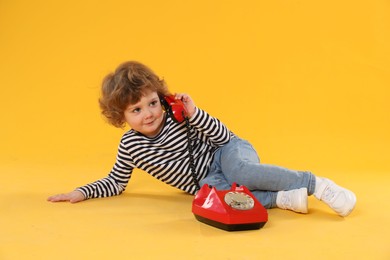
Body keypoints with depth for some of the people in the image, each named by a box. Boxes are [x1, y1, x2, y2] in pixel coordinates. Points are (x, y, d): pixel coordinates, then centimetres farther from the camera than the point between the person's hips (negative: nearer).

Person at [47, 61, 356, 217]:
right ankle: (283, 198, -38)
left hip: (228, 151, -2)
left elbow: (224, 137, -12)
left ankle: (317, 184, -31)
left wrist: (194, 113, -26)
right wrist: (83, 192, -2)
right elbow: (116, 182, 9)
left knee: (240, 171, -39)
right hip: (206, 180, 2)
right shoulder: (130, 145, -3)